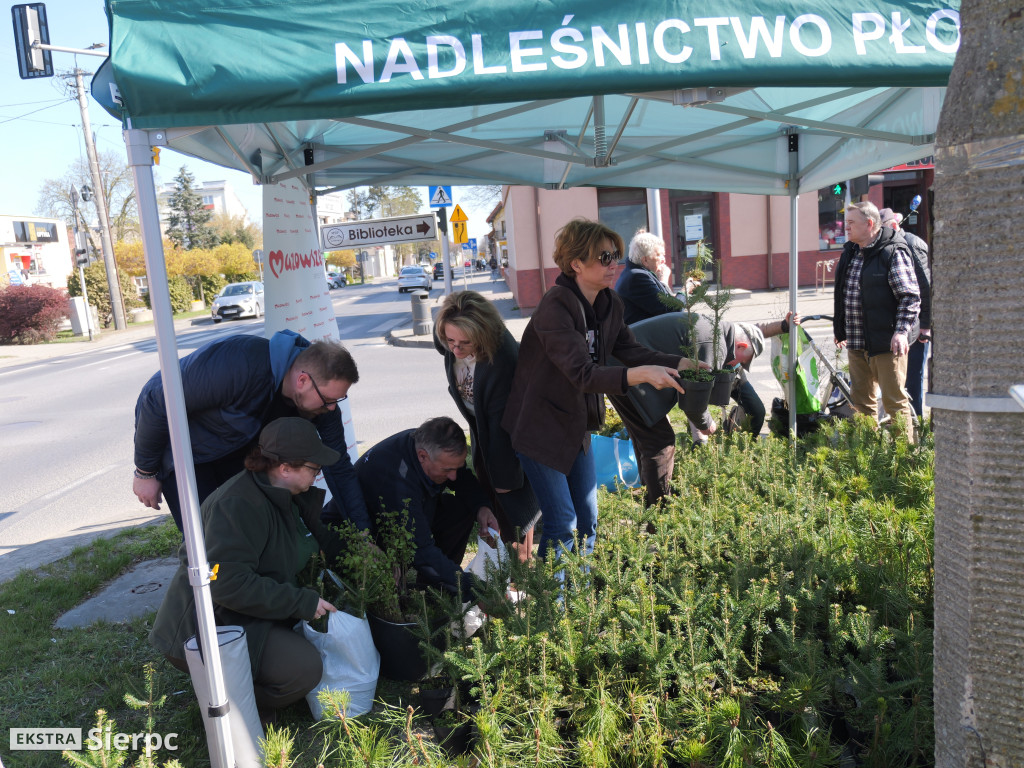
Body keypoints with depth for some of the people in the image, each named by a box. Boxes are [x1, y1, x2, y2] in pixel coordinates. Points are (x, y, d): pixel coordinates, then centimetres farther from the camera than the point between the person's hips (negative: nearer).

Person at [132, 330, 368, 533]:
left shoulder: (321, 394, -19)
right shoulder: (236, 364, -41)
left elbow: (338, 467, -9)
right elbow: (156, 405, -29)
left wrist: (362, 531, -11)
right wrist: (145, 472, -17)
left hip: (236, 444, 6)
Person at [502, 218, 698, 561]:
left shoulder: (610, 304, 1)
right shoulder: (555, 307, -25)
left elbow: (631, 350, 4)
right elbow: (583, 375, -34)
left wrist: (684, 364, -8)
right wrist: (641, 374, -44)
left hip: (577, 425, 8)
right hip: (540, 427, -8)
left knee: (588, 519, 14)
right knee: (562, 524, -6)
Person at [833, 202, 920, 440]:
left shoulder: (894, 252, -10)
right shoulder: (850, 252, 13)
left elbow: (910, 296, -13)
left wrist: (901, 331, -21)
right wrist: (840, 329, 23)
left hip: (886, 343, -7)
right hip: (856, 343, 8)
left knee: (894, 401, -2)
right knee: (860, 402, 14)